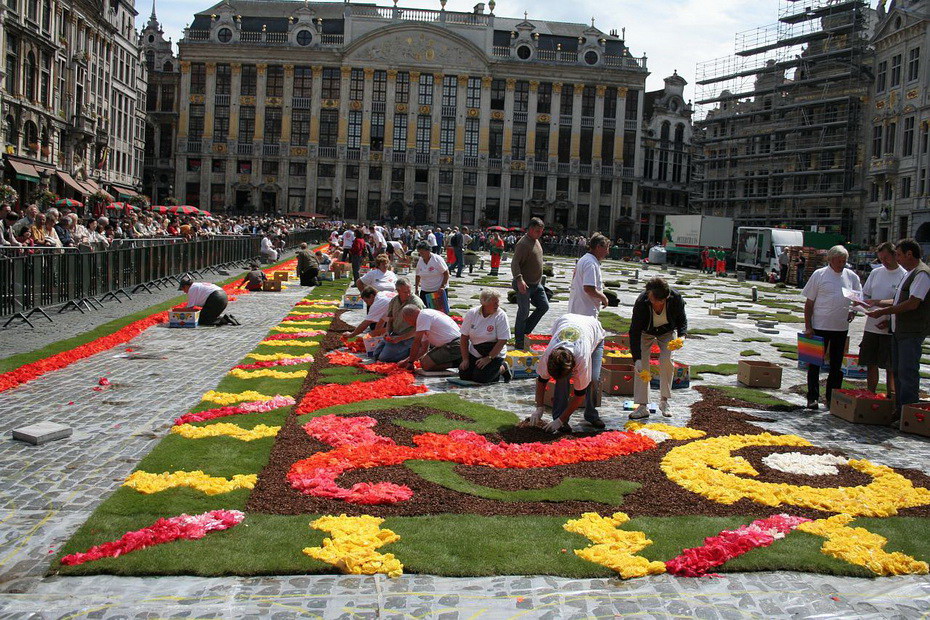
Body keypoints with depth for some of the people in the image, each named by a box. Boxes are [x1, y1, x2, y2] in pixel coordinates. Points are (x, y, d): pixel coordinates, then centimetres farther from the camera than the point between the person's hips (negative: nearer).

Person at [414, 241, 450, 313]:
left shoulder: (437, 259, -12)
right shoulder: (420, 261, 4)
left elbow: (446, 273, -12)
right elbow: (418, 275, 16)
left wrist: (442, 286, -19)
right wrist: (417, 288, 10)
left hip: (439, 291, -5)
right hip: (424, 291, 5)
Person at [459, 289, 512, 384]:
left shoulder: (501, 316, -14)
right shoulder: (471, 314, -5)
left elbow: (502, 341, -17)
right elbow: (464, 337, -2)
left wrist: (488, 358, -21)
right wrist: (465, 359, -7)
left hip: (494, 354, -4)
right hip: (474, 353, 4)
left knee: (480, 378, -21)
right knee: (464, 375, -10)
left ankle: (502, 368, 6)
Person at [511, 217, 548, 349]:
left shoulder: (536, 241, 13)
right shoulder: (523, 243, -17)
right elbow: (514, 263, -24)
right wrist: (519, 279, -36)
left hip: (536, 284, 9)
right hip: (524, 285, -9)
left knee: (544, 306, 9)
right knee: (523, 312, -3)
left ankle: (525, 331, 19)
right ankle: (519, 342, 8)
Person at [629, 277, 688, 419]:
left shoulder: (676, 299, -30)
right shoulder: (641, 302, -35)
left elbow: (682, 319, -10)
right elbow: (634, 331, -30)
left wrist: (681, 336, -30)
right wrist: (636, 358, -36)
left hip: (667, 332, 1)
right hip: (646, 332, -1)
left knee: (666, 360, -18)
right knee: (642, 364, -13)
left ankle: (664, 402, -2)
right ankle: (643, 406, -9)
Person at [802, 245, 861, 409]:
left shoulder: (851, 277, 8)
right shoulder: (819, 275, -2)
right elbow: (809, 303, -1)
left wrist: (853, 312, -5)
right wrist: (808, 326, -7)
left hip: (841, 328, 4)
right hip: (820, 326, -3)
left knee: (837, 365, 10)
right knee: (815, 363, 2)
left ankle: (832, 399, 19)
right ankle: (812, 398, 10)